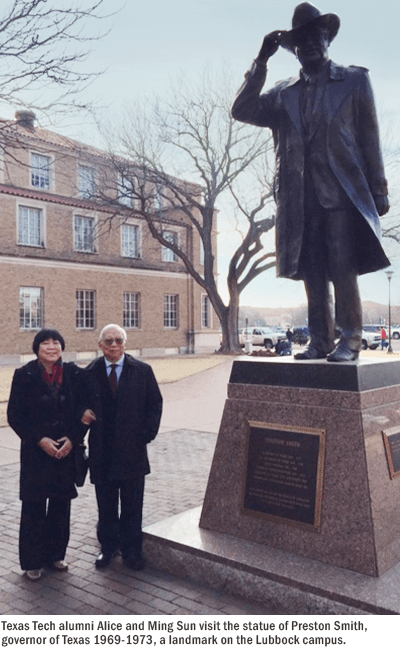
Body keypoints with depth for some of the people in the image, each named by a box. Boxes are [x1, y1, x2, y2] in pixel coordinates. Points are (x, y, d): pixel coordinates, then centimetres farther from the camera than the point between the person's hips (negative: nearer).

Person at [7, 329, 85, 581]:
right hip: (35, 451, -2)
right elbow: (14, 414, -6)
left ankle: (55, 554, 30)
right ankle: (33, 561, 23)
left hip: (66, 449, 2)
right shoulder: (25, 375, -6)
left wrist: (73, 439, -9)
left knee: (61, 504, 12)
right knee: (34, 507, 6)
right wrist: (40, 440, -13)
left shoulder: (74, 373, -1)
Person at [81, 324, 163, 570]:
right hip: (102, 452, 1)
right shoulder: (89, 373, 2)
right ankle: (108, 546, 32)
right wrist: (82, 414, -9)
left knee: (132, 505, 10)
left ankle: (132, 549, 26)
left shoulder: (142, 371, -1)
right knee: (106, 504, 14)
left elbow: (155, 404, 2)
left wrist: (146, 435, -5)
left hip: (132, 449, -1)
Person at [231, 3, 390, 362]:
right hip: (302, 198, 3)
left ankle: (350, 340, -4)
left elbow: (370, 139, 8)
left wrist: (379, 190, 2)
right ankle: (320, 341, 7)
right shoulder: (285, 93, 19)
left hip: (343, 193, -3)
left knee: (343, 269, -10)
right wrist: (261, 62, 4)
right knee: (313, 273, 2)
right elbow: (243, 111, 7)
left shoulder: (354, 80, 13)